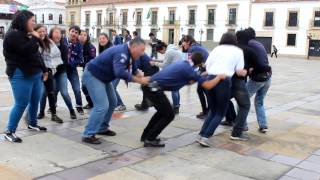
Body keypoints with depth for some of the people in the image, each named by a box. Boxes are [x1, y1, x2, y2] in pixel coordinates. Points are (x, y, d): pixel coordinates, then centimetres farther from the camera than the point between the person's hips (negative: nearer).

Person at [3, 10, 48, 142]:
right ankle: (9, 131, 2)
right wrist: (35, 38, -12)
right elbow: (26, 51, -25)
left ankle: (32, 123, 33)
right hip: (21, 75, -9)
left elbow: (36, 54, 22)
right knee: (21, 104, -8)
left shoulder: (26, 35, 18)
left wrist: (44, 70, 23)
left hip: (35, 73, 9)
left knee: (35, 101, 14)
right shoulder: (13, 35, -12)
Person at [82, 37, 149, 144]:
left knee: (112, 103, 15)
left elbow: (133, 70, 12)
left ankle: (102, 128, 26)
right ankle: (88, 135, -10)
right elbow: (120, 73, -44)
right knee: (102, 106, -17)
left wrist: (143, 78, -6)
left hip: (103, 77, 10)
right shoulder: (121, 53, -30)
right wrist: (139, 80, -37)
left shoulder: (129, 53, 1)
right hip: (92, 76, -10)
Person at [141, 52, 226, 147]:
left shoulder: (181, 63, 18)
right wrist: (219, 77, 8)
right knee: (169, 115, 4)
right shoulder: (190, 70, -8)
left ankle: (146, 135, 33)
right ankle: (150, 140, 9)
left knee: (162, 111, 26)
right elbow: (208, 85, -7)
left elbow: (188, 81, 32)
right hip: (155, 89, -9)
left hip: (150, 86, 9)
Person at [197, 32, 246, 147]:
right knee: (220, 113, 9)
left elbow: (207, 65, 8)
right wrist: (245, 72, 26)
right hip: (224, 80, -4)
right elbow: (239, 71, 6)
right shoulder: (238, 51, 11)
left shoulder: (216, 49, 17)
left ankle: (201, 135, 12)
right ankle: (205, 137, -4)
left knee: (213, 110, 20)